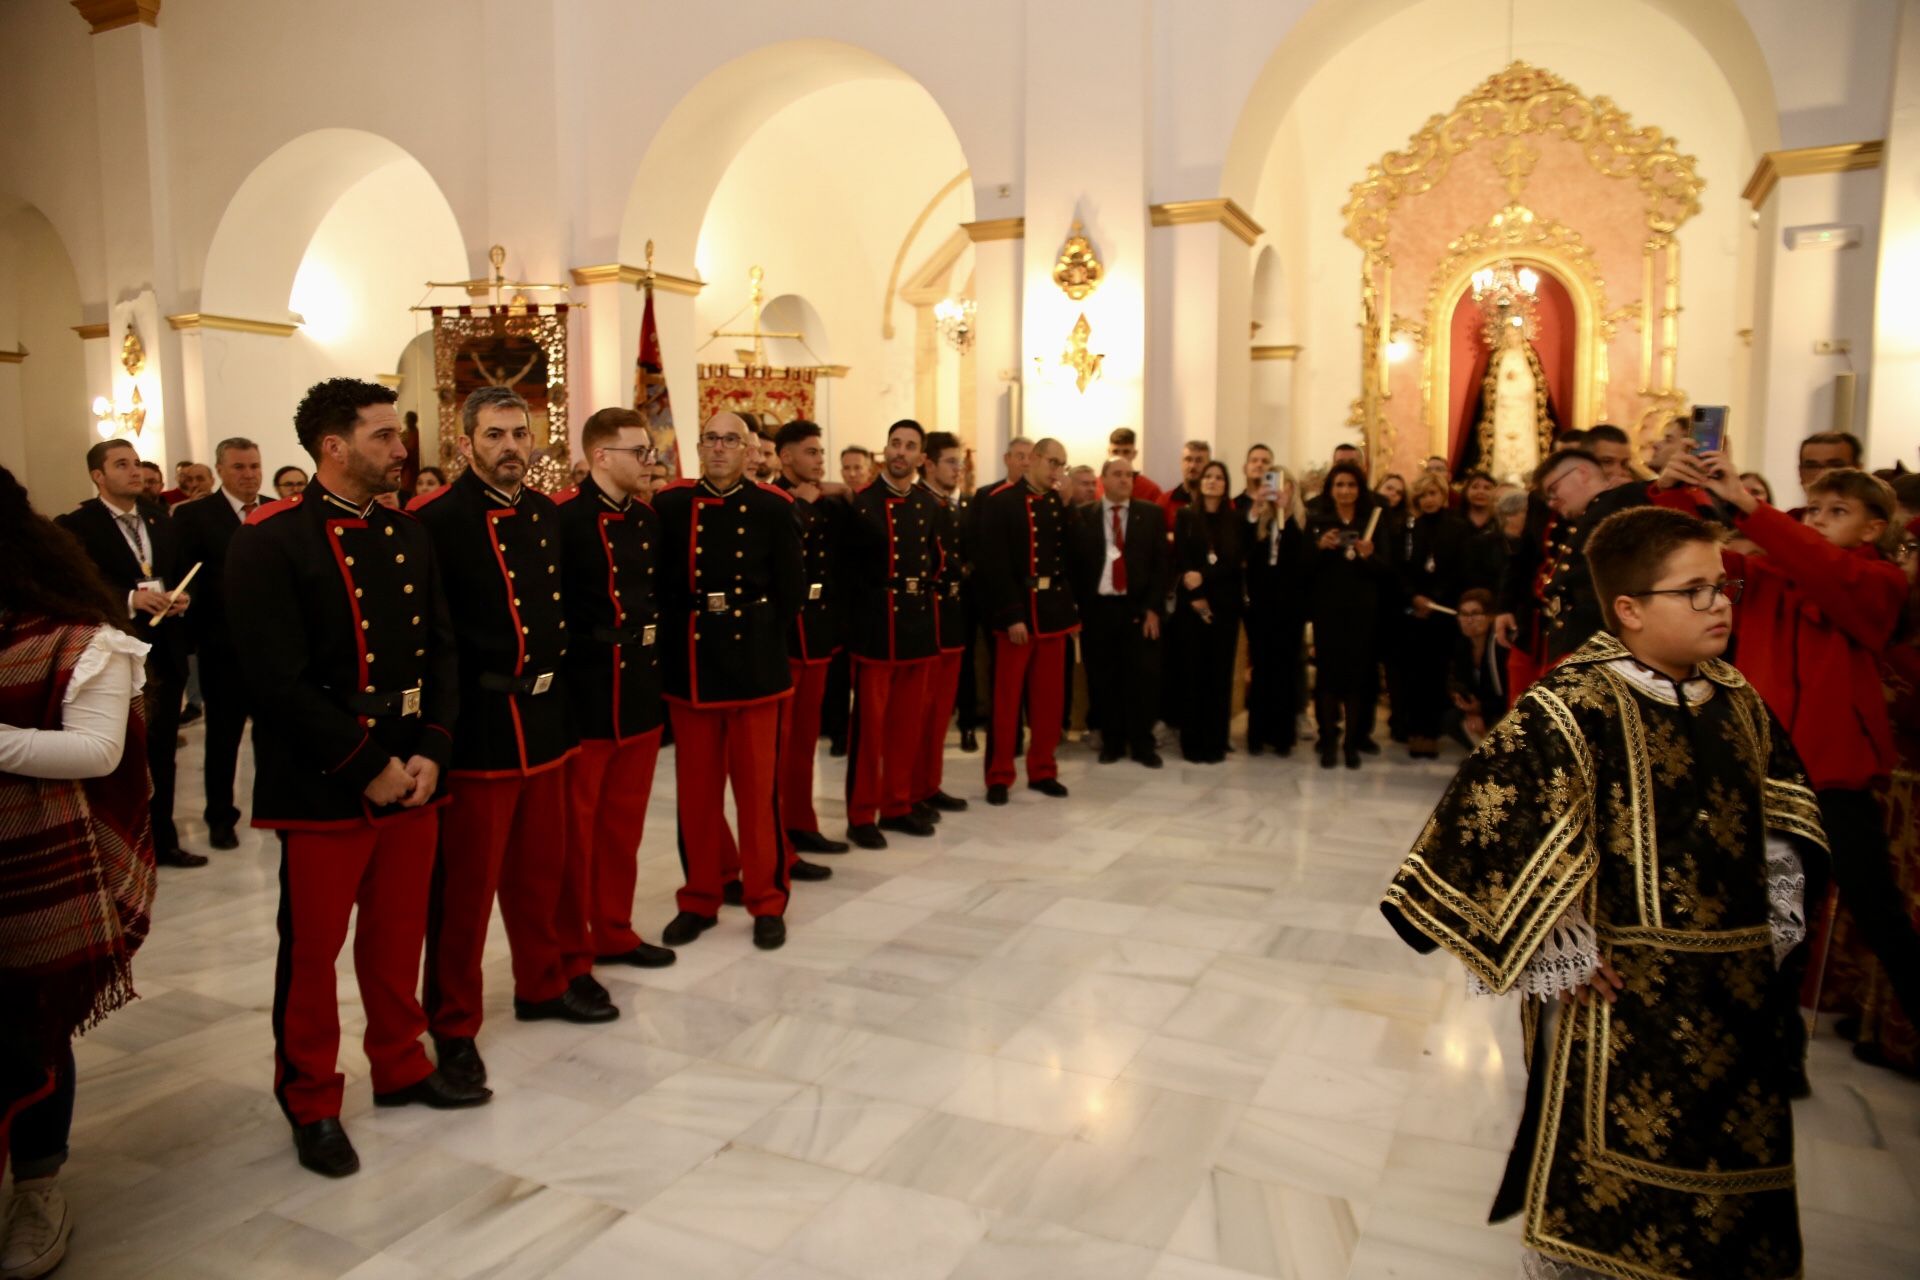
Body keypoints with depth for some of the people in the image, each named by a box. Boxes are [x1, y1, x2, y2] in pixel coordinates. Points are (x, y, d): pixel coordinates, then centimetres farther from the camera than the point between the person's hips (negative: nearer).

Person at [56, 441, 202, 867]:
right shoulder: (74, 526, -6)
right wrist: (131, 599, -26)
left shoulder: (162, 522, 14)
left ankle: (163, 841, 25)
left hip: (166, 653, 6)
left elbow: (183, 575, 15)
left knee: (162, 753, 14)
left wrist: (182, 598, -5)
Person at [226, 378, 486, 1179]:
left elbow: (440, 652, 8)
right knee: (312, 949, 7)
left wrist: (431, 753, -5)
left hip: (413, 777, 6)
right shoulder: (269, 541, -11)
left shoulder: (408, 536, 9)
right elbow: (279, 678, -17)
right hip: (322, 788, -5)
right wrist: (367, 767, -15)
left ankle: (400, 1066, 34)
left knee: (397, 937, 17)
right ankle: (311, 1104, 24)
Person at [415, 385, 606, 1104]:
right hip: (478, 726, -7)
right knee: (465, 878, 3)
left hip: (545, 719, 7)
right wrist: (493, 676, -16)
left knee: (539, 866, 18)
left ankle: (542, 983, 36)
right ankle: (454, 1024, 17)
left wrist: (556, 659, 10)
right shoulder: (434, 520, -12)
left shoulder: (545, 514, 11)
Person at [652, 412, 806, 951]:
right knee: (696, 792, 10)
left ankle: (767, 902, 19)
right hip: (688, 669, 2)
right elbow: (654, 583, 5)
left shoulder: (773, 509, -1)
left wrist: (759, 638, 0)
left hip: (756, 668, -1)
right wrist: (678, 638, 0)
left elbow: (792, 590, 1)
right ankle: (699, 899, 25)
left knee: (758, 790, 6)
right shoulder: (669, 505, 2)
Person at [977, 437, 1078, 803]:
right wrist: (1012, 616, -19)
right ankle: (999, 777, 12)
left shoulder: (1060, 506, 11)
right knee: (1007, 700, 3)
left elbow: (1068, 561, 12)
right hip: (1016, 614, -6)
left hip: (1054, 613, 6)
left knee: (1050, 699, 11)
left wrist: (1072, 610, 5)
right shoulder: (1000, 502, -8)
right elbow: (994, 565, -15)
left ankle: (1042, 771, 23)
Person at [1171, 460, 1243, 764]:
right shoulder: (1185, 516, 6)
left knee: (1220, 672, 0)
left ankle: (1216, 742, 6)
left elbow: (1235, 562, -2)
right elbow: (1180, 560, -2)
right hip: (1191, 603, -1)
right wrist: (1195, 598, -11)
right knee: (1193, 671, -3)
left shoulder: (1235, 520, 9)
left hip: (1226, 603, 1)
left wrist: (1204, 577, -16)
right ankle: (1192, 742, 3)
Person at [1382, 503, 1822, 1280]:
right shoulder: (1575, 706, -20)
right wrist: (1554, 953, -20)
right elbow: (1488, 814, -26)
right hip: (1625, 993, -7)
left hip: (1738, 990, 7)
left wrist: (1775, 913, 14)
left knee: (1730, 1169, 23)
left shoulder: (1736, 701, 4)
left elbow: (1780, 800, 21)